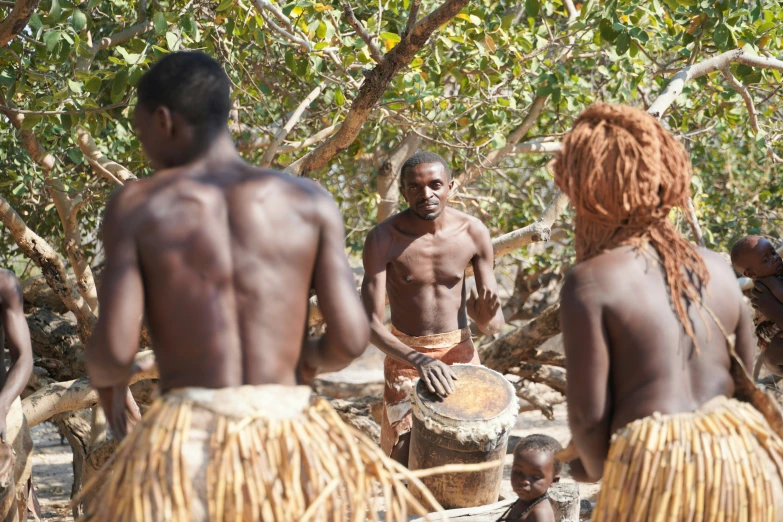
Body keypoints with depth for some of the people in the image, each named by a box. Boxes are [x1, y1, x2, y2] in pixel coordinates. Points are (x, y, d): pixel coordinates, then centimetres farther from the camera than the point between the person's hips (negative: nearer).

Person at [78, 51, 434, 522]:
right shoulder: (310, 202, 6)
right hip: (290, 445, 1)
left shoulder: (136, 206, 2)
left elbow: (115, 349, -5)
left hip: (185, 449, -1)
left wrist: (106, 378, 18)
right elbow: (350, 339, -1)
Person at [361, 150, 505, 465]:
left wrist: (485, 318, -29)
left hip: (460, 353, 2)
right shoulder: (383, 239, -16)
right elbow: (372, 324, -19)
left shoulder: (474, 233, -9)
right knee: (405, 461, -3)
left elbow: (495, 323, -4)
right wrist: (419, 361, -35)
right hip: (405, 356, -2)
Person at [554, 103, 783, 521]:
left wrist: (596, 467, 13)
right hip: (746, 459, 6)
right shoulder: (717, 268, 15)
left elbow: (588, 413, -6)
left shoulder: (589, 282, -3)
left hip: (655, 468, -6)